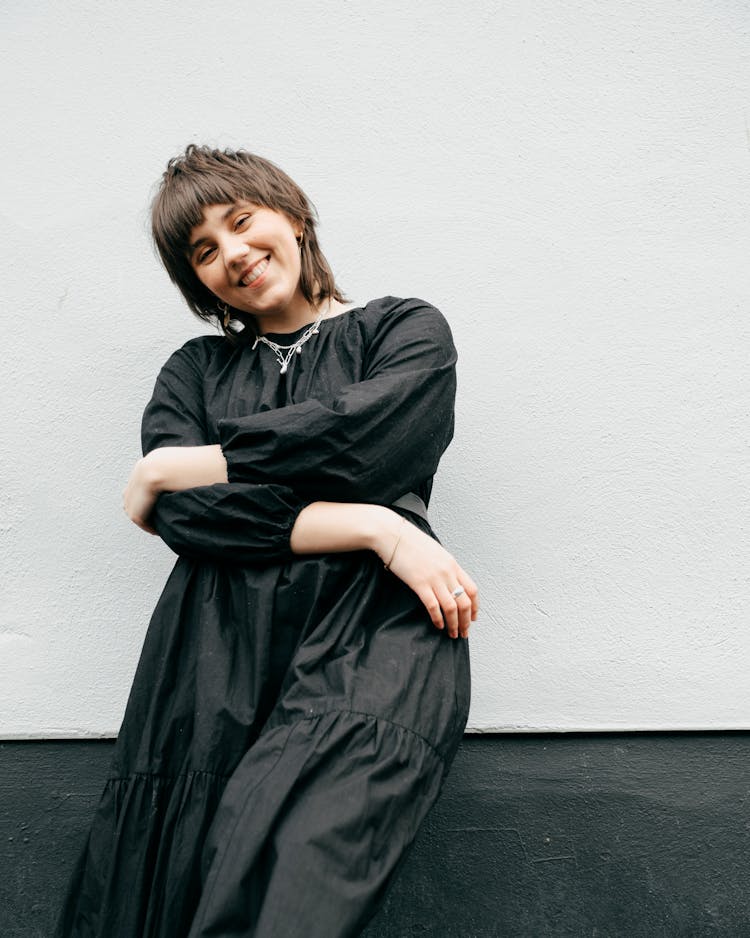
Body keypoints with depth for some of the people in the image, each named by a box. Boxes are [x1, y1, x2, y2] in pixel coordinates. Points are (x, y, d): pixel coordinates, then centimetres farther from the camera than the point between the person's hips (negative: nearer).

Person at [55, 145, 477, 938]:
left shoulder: (407, 330, 20)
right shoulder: (194, 370, 26)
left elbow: (350, 441, -5)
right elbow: (185, 517, 5)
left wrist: (172, 469, 5)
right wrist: (373, 528, -7)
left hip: (369, 636, -2)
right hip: (222, 639, 3)